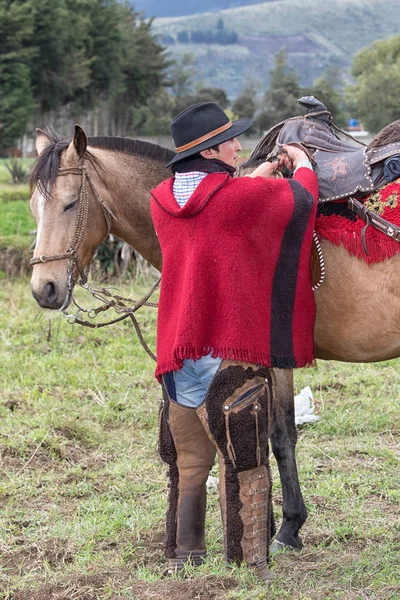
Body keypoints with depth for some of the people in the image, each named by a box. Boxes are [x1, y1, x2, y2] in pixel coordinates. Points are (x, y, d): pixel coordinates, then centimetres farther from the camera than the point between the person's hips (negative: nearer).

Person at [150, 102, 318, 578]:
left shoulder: (162, 200, 6)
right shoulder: (245, 197, -12)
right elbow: (302, 198, 5)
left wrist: (257, 177, 29)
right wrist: (302, 165, 25)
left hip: (177, 357, 6)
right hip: (233, 354, -6)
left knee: (187, 463, 15)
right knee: (245, 463, 1)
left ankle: (182, 558, 19)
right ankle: (248, 563, 2)